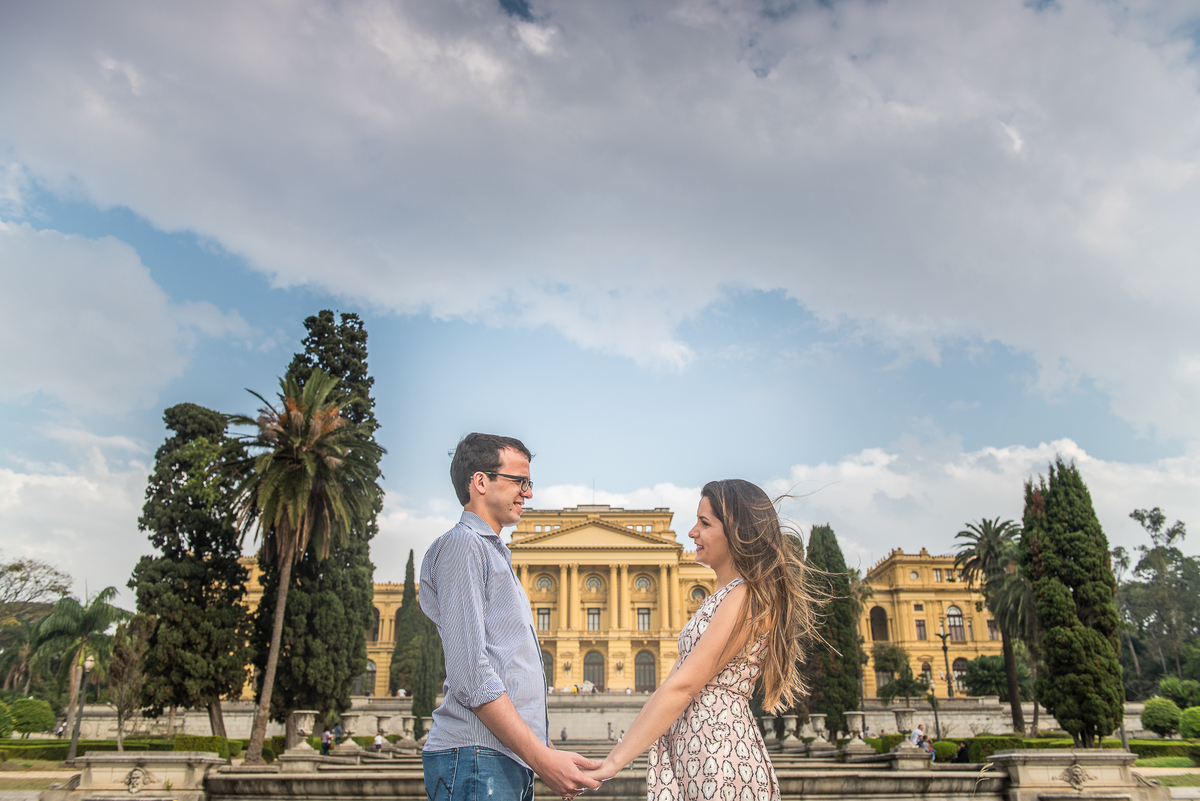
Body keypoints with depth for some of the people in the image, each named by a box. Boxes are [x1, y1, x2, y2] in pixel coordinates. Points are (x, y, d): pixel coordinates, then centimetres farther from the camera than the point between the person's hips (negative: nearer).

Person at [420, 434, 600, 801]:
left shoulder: (494, 552, 23)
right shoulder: (462, 544, -8)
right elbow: (470, 674, -18)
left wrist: (544, 755, 18)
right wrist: (541, 757, -19)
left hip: (511, 760, 9)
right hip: (477, 758, -9)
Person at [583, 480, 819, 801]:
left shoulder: (747, 597, -14)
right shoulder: (721, 597, 17)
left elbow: (682, 687, -18)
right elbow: (675, 679, 15)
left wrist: (614, 761, -17)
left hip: (718, 761, -8)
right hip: (689, 759, 9)